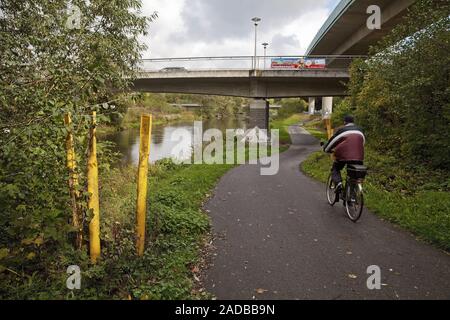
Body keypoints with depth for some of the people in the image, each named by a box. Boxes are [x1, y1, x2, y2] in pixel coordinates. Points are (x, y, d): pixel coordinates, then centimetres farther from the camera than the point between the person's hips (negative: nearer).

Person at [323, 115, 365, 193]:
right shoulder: (359, 130, 20)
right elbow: (363, 142, 33)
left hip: (343, 154, -3)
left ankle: (338, 183, -9)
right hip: (358, 157, 4)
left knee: (335, 169, 16)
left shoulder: (342, 130, 6)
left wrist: (326, 149, 28)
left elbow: (332, 140, 11)